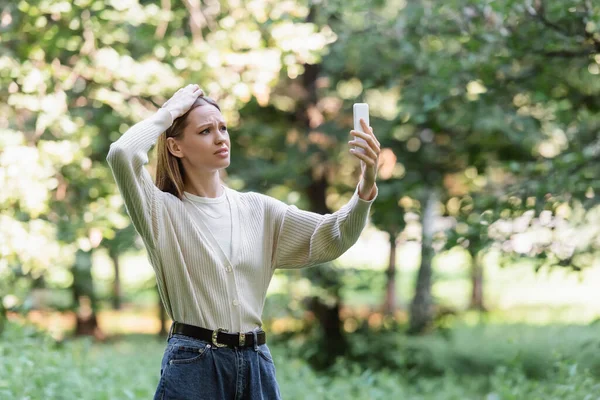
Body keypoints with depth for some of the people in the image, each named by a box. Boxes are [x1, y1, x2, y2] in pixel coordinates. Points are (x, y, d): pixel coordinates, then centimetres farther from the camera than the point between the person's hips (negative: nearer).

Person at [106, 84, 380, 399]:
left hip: (256, 365, 4)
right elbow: (122, 154, -21)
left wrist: (365, 188, -16)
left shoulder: (256, 209, 9)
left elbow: (332, 238, 1)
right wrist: (170, 111, -6)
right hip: (193, 365, -4)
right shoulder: (163, 210, -3)